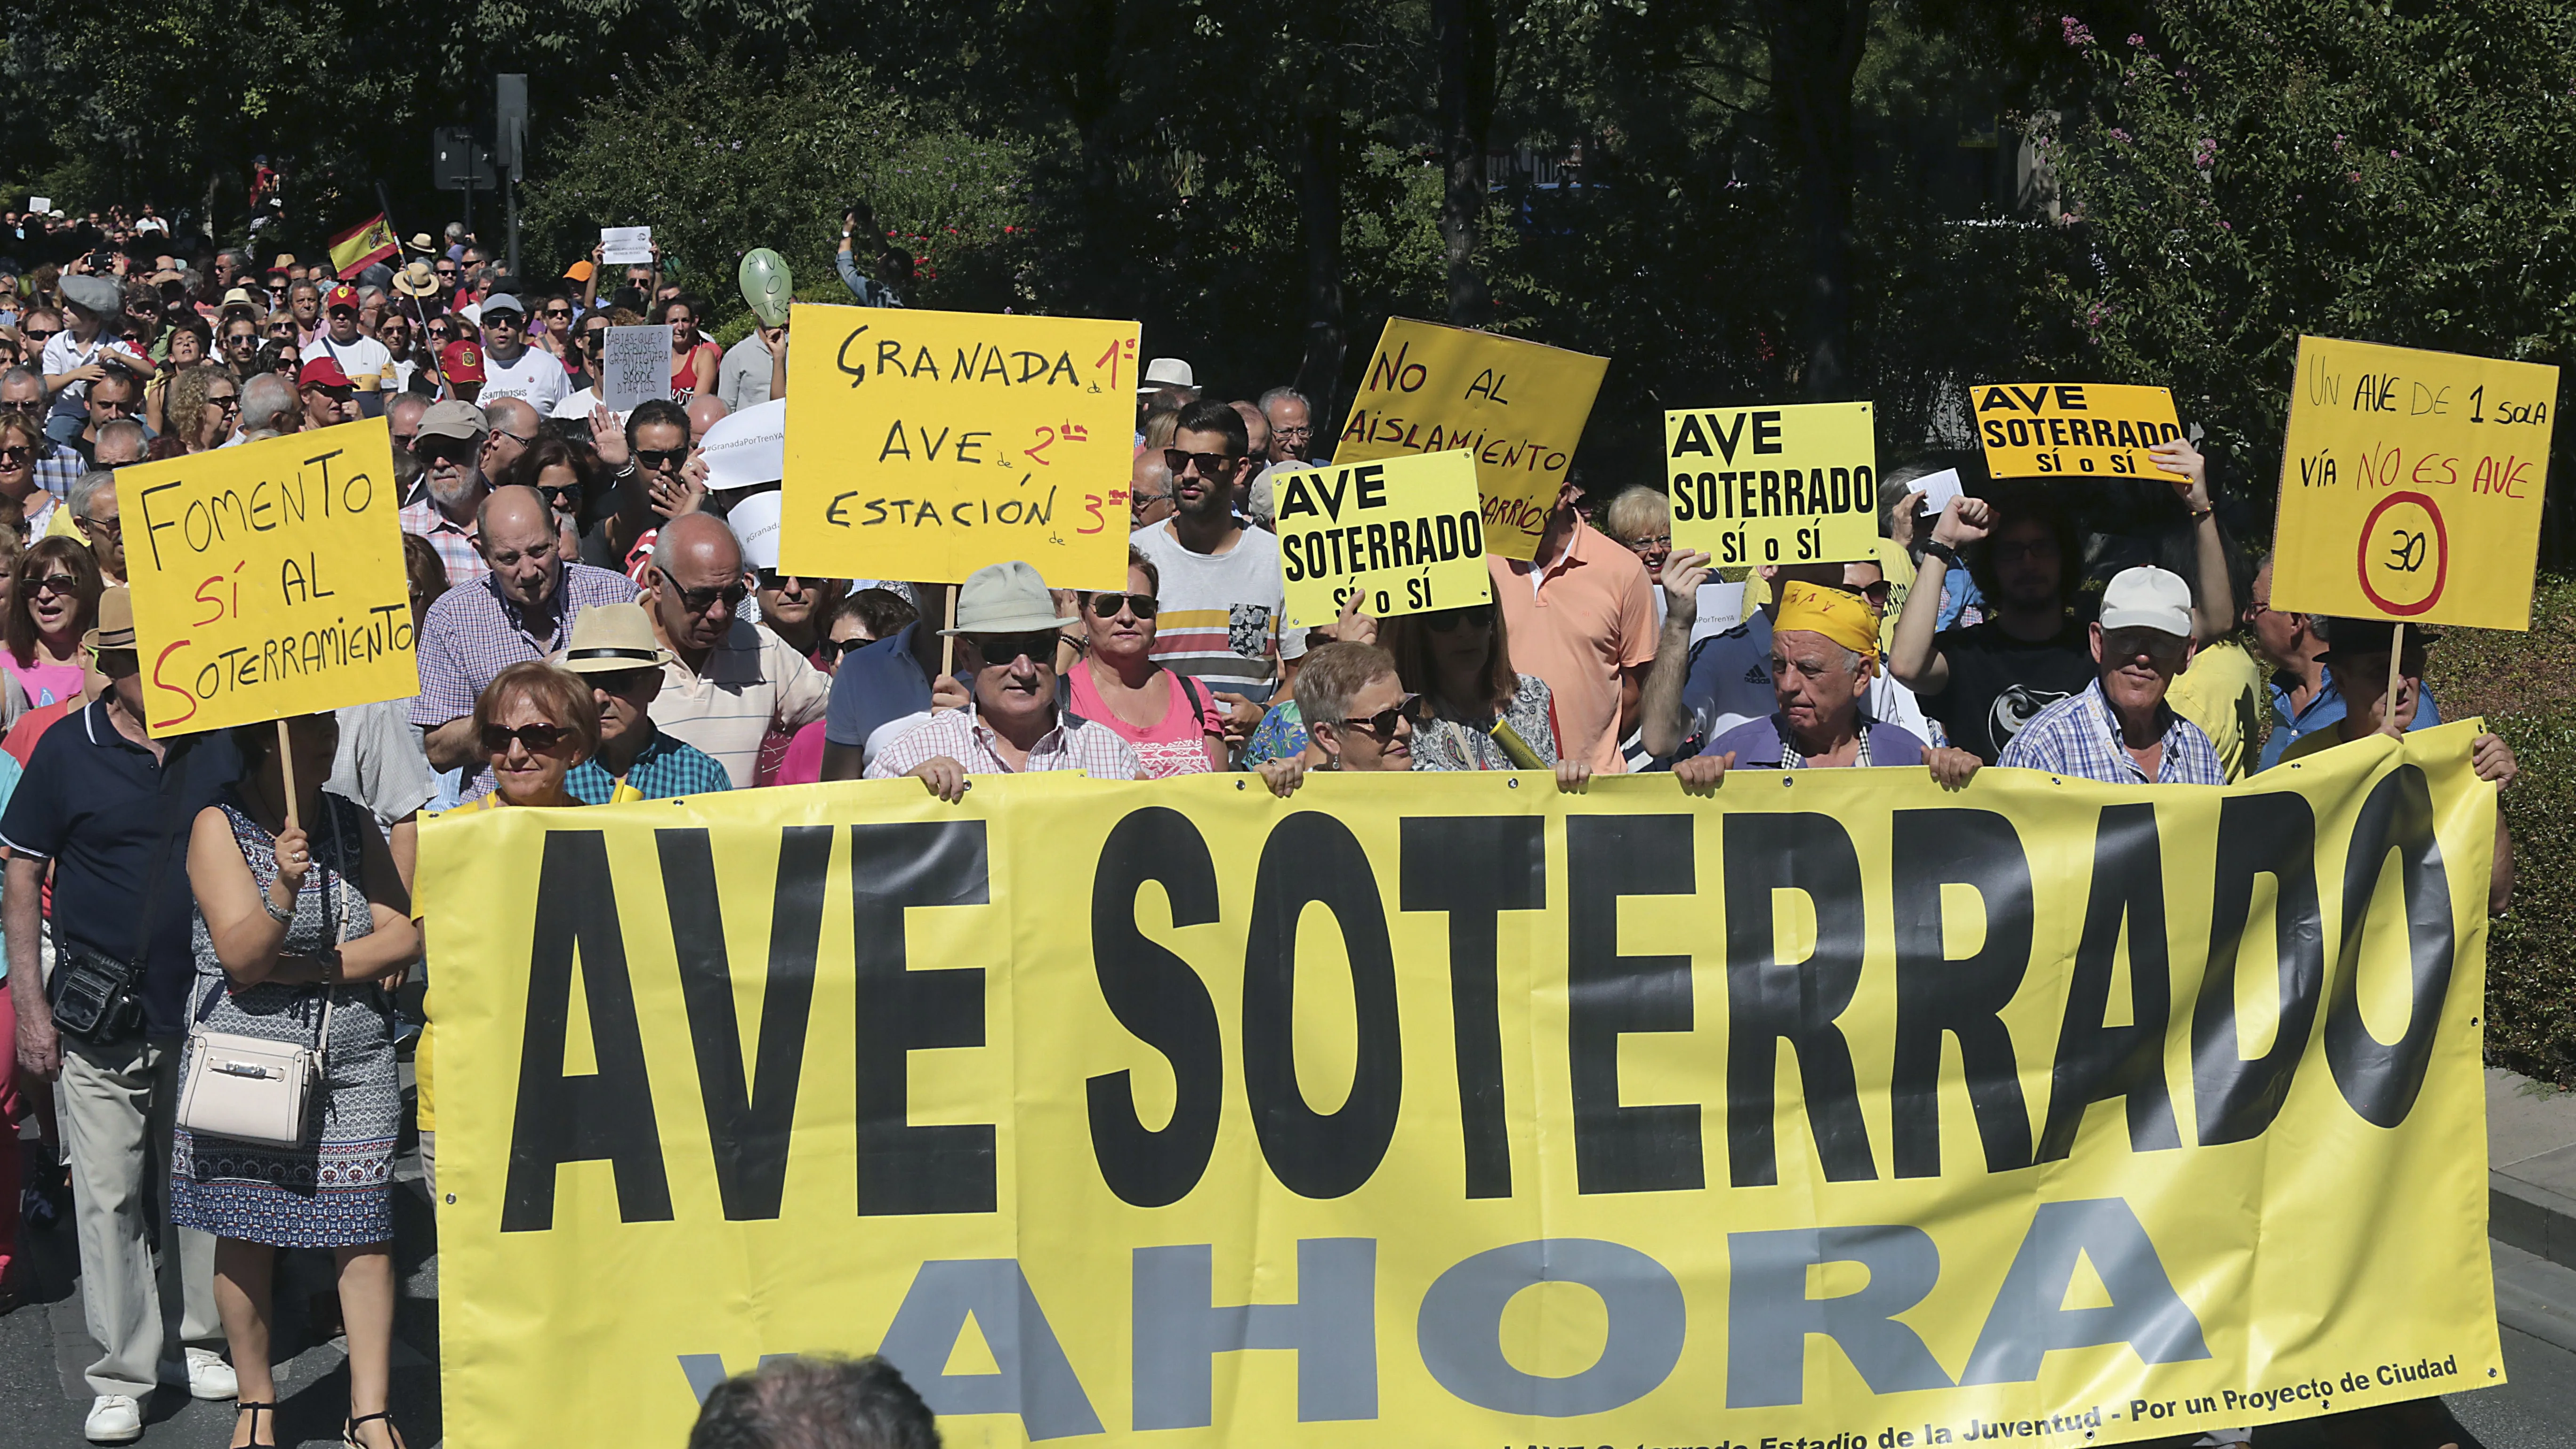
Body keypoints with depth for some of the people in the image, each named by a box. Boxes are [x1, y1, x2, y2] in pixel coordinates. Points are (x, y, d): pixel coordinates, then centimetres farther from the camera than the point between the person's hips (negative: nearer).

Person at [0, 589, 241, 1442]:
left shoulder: (223, 745, 0)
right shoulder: (68, 749, -5)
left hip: (206, 1010, 2)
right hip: (100, 1019, -2)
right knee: (108, 1196, -1)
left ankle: (197, 1340, 27)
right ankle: (121, 1378, 6)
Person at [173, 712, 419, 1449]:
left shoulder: (352, 822, 8)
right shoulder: (219, 827, -5)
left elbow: (403, 936, 0)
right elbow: (241, 957, -15)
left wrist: (308, 968, -12)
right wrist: (284, 889, -32)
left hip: (353, 1065, 3)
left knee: (364, 1236, -2)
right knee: (245, 1240, 3)